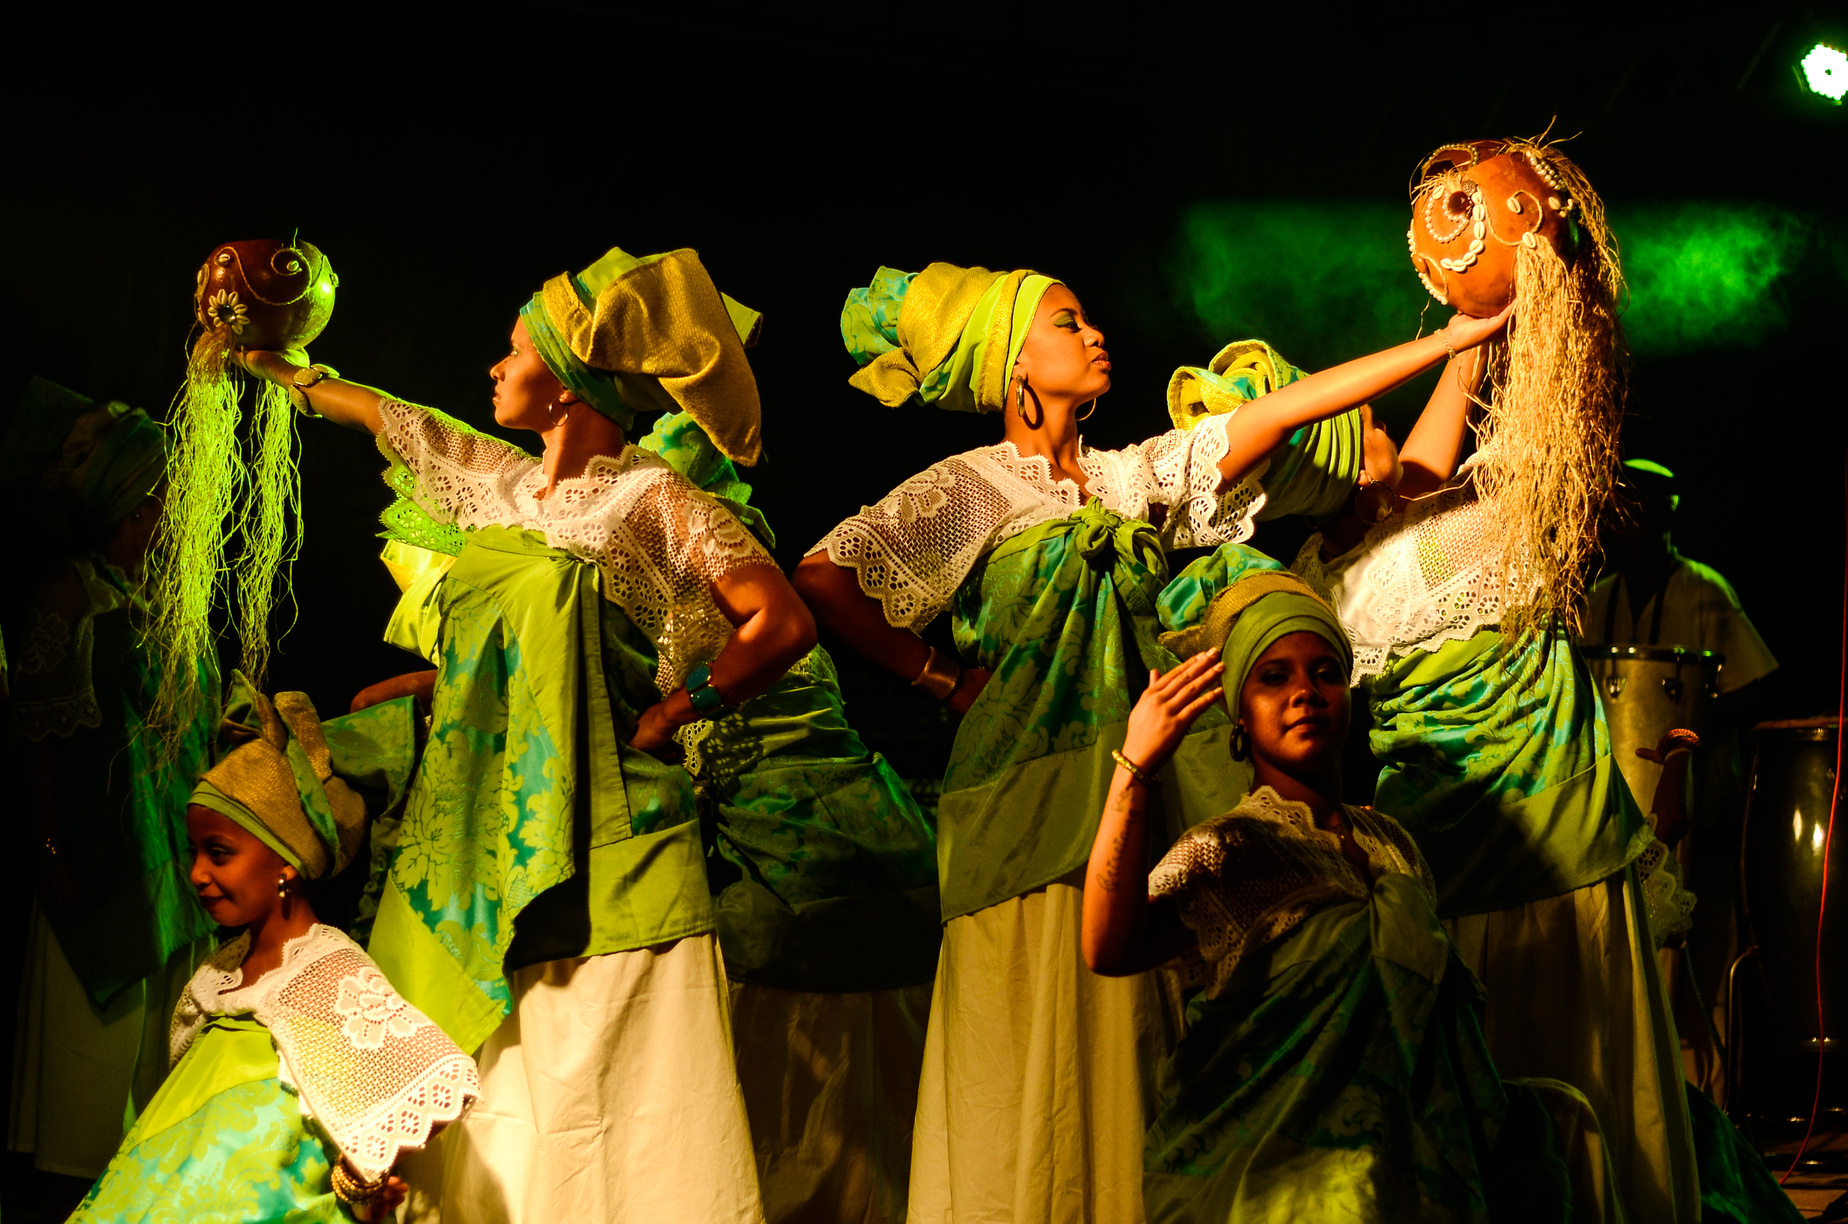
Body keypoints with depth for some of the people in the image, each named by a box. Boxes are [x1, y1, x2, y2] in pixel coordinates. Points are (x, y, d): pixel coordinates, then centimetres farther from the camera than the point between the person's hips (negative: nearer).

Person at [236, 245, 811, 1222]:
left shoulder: (653, 501, -6)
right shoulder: (499, 481, 14)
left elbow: (784, 624, -13)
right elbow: (381, 415, 32)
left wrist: (658, 721, -9)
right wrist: (274, 369, 46)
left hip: (595, 840, -6)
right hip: (485, 834, 7)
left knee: (584, 1114, -10)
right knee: (494, 1115, 4)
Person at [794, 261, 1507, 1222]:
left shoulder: (1136, 477, 14)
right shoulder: (968, 490, -1)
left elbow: (1280, 411, 9)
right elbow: (821, 578, -10)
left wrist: (1454, 340, 4)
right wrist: (940, 679, -4)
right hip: (1030, 800, -5)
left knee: (1137, 1062, 2)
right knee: (1039, 1078, -6)